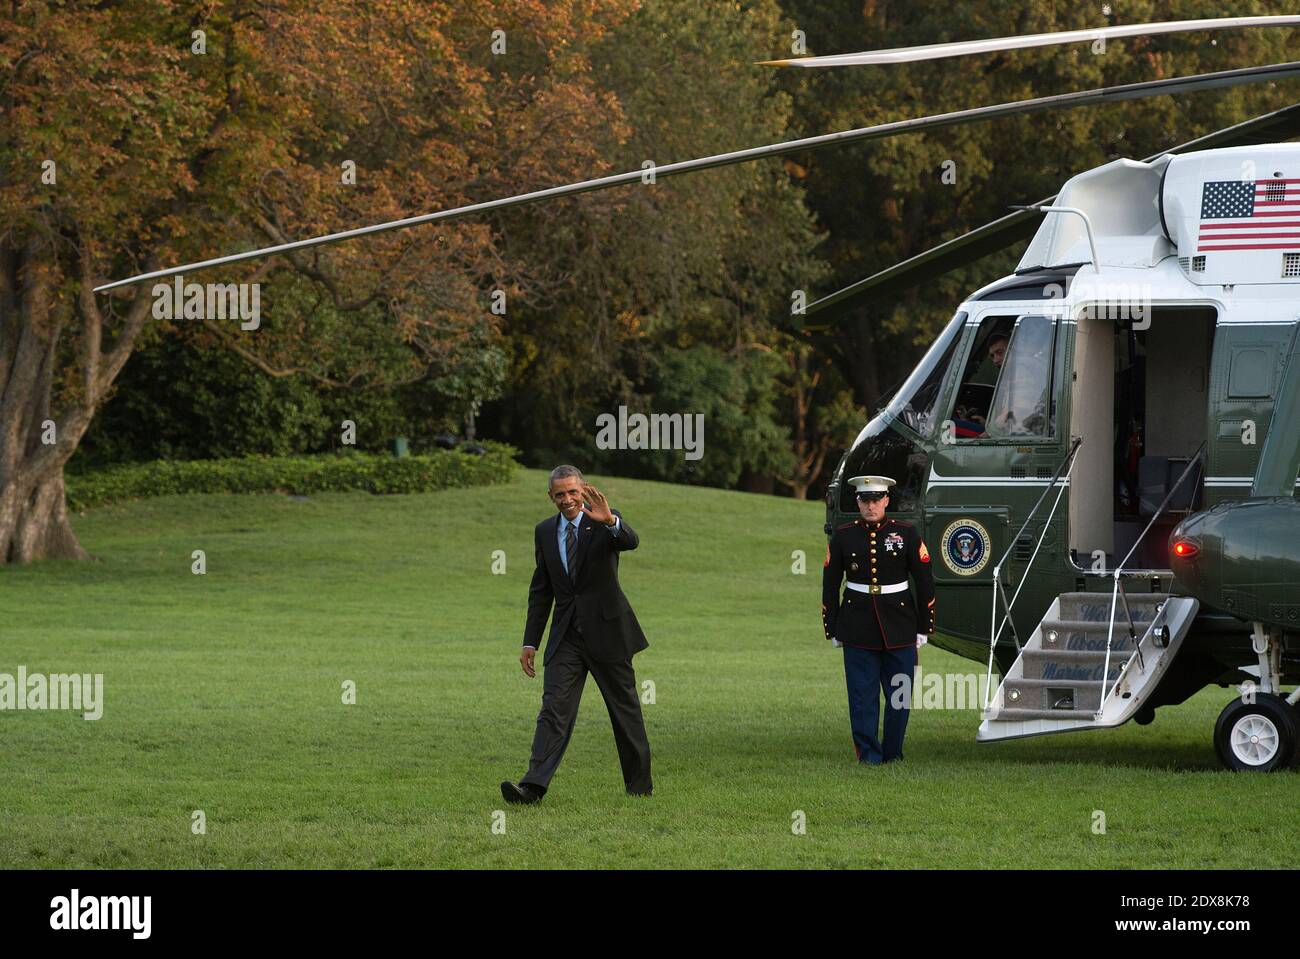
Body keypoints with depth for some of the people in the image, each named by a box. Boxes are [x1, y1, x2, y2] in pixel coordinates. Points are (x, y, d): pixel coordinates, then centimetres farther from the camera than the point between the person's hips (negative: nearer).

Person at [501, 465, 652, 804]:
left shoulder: (605, 522, -5)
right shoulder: (545, 532, 7)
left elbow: (631, 541, -28)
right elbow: (540, 591, 13)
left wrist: (610, 521, -50)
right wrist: (530, 642, 9)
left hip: (606, 632, -3)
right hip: (566, 636, 3)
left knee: (626, 710, 7)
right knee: (554, 709, -10)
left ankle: (639, 786, 20)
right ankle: (533, 786, -21)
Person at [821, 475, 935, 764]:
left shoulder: (906, 533, 0)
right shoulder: (843, 536, 2)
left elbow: (925, 583, 4)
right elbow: (830, 585, 8)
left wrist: (923, 628, 2)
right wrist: (832, 629, 6)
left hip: (899, 628, 0)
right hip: (858, 629, 0)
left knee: (899, 696, 3)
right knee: (862, 696, -2)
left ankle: (892, 753, 15)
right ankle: (868, 753, 5)